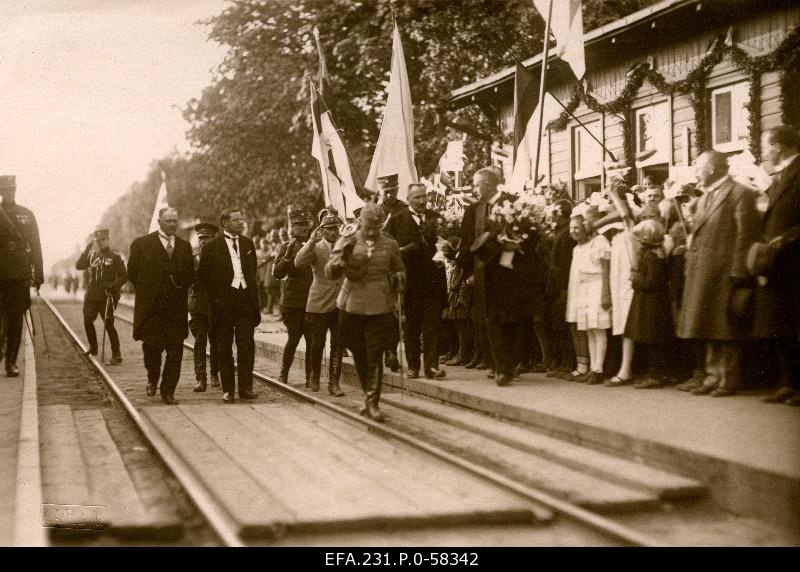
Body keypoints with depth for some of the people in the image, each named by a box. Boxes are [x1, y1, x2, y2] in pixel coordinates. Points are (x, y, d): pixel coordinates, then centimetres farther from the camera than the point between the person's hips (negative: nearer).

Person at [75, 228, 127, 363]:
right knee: (87, 322, 7)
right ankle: (93, 348, 28)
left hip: (106, 297, -5)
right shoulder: (92, 255, 13)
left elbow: (124, 276, -2)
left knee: (109, 325, -9)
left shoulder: (115, 257, -1)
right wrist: (86, 249, -4)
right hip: (92, 296, 5)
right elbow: (79, 266, 3)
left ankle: (116, 355, -5)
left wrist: (113, 286, -18)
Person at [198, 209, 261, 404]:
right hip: (224, 301, -3)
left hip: (246, 298, 3)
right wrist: (215, 296, -2)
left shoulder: (248, 244, 12)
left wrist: (253, 293, 10)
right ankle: (228, 389, 9)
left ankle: (245, 388, 7)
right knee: (224, 347, 3)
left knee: (247, 345, 1)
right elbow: (202, 274, 1)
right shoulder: (212, 246, -2)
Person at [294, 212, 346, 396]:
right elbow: (298, 263, -19)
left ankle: (334, 382, 5)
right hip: (319, 304, -2)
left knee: (337, 345, -1)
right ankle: (315, 377, 29)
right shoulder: (315, 248, -1)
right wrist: (311, 241, -25)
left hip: (341, 303, 2)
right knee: (317, 344, 7)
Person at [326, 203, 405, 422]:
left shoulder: (390, 245, 4)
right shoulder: (347, 242, 2)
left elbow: (400, 272, 19)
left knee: (375, 357, -6)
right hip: (352, 306, 1)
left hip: (380, 307, -1)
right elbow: (330, 273, -3)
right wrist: (342, 256, -22)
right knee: (359, 356, 11)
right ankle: (370, 395, 29)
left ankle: (373, 402, 0)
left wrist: (398, 280, -4)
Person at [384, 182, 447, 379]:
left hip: (433, 279, 1)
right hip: (409, 280, -1)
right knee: (411, 325, 5)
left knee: (432, 324, -3)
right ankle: (413, 366, 12)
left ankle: (432, 366, -2)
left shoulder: (436, 218, 11)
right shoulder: (396, 220, 3)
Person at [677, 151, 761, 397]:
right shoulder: (704, 199, 20)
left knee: (726, 330, -3)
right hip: (701, 274, 8)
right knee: (709, 330, 12)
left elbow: (746, 236, -12)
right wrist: (691, 270, 12)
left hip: (723, 273, -8)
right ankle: (713, 377, 20)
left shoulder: (740, 194, -6)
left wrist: (738, 274, -17)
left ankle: (728, 380, 4)